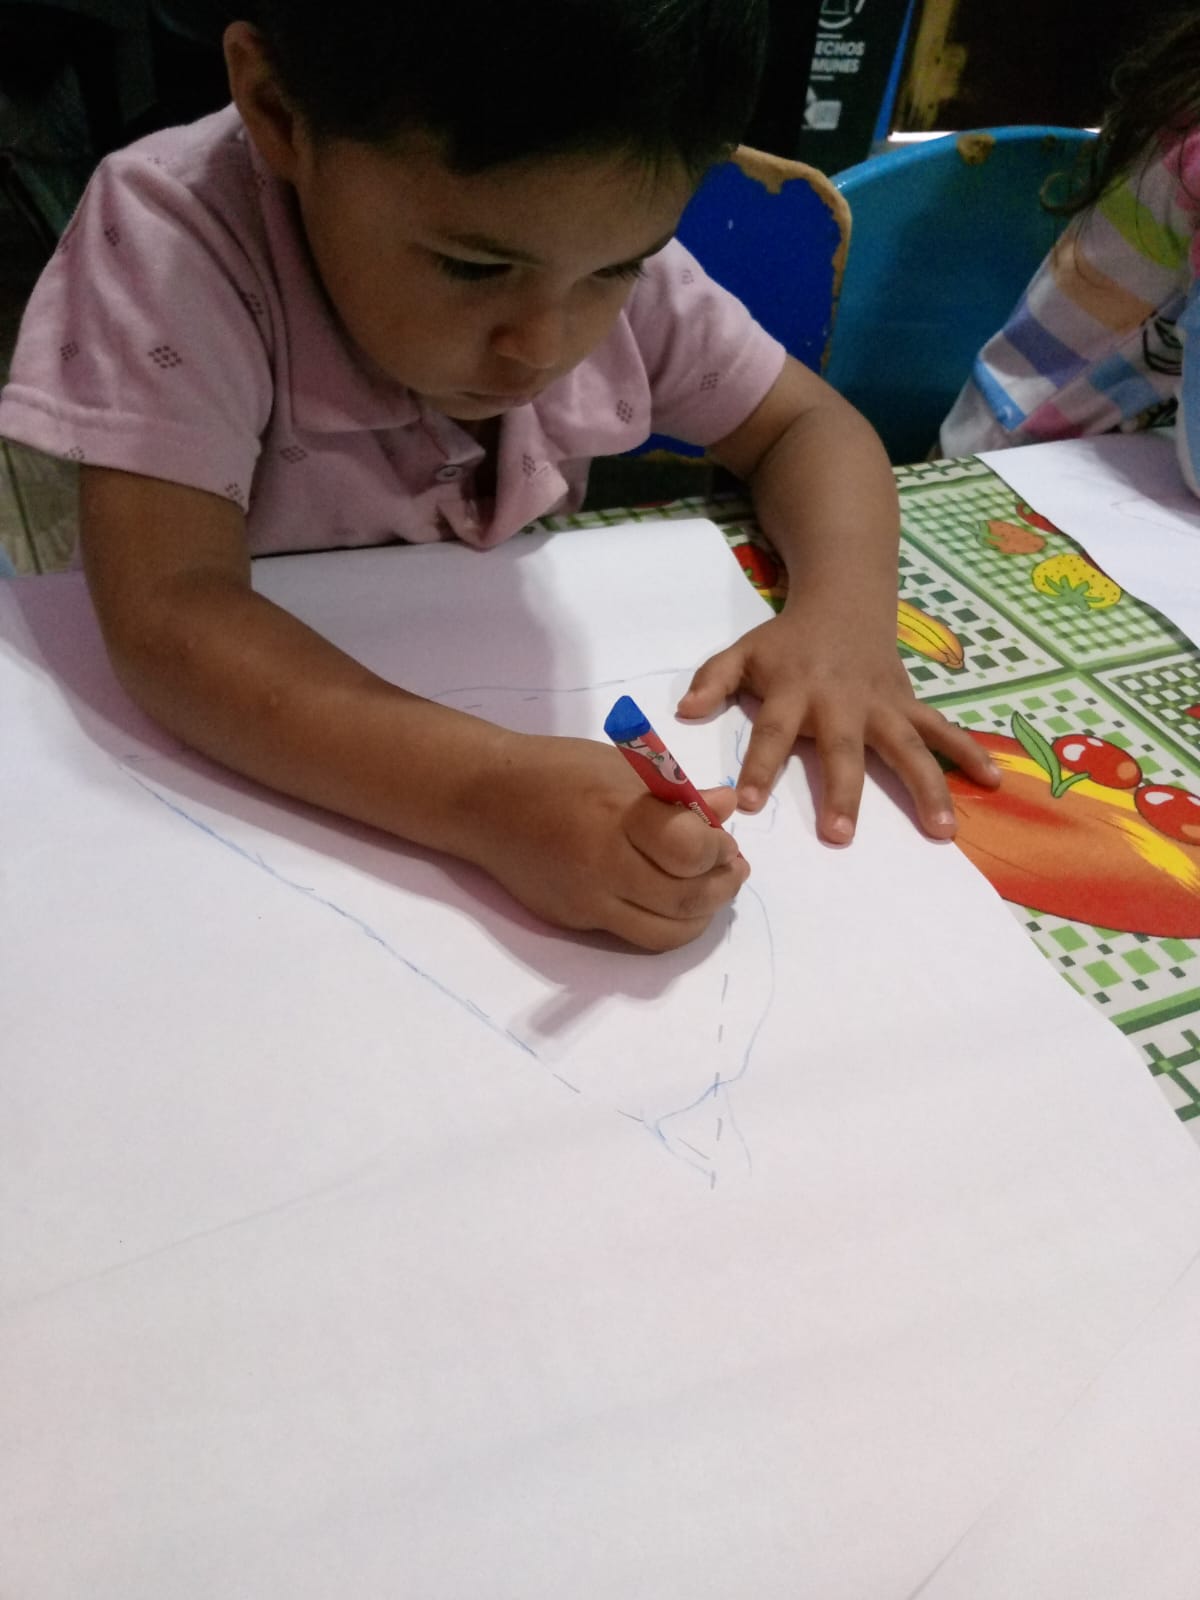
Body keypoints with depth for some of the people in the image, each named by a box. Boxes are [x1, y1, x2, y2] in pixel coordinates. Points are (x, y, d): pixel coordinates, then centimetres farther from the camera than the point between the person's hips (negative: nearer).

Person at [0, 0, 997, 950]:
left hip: (550, 718, 4)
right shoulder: (171, 239, -23)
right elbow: (167, 617, -32)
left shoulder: (600, 237, -12)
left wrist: (844, 618, -23)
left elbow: (808, 424, -4)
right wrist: (486, 793, -45)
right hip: (273, 795, -3)